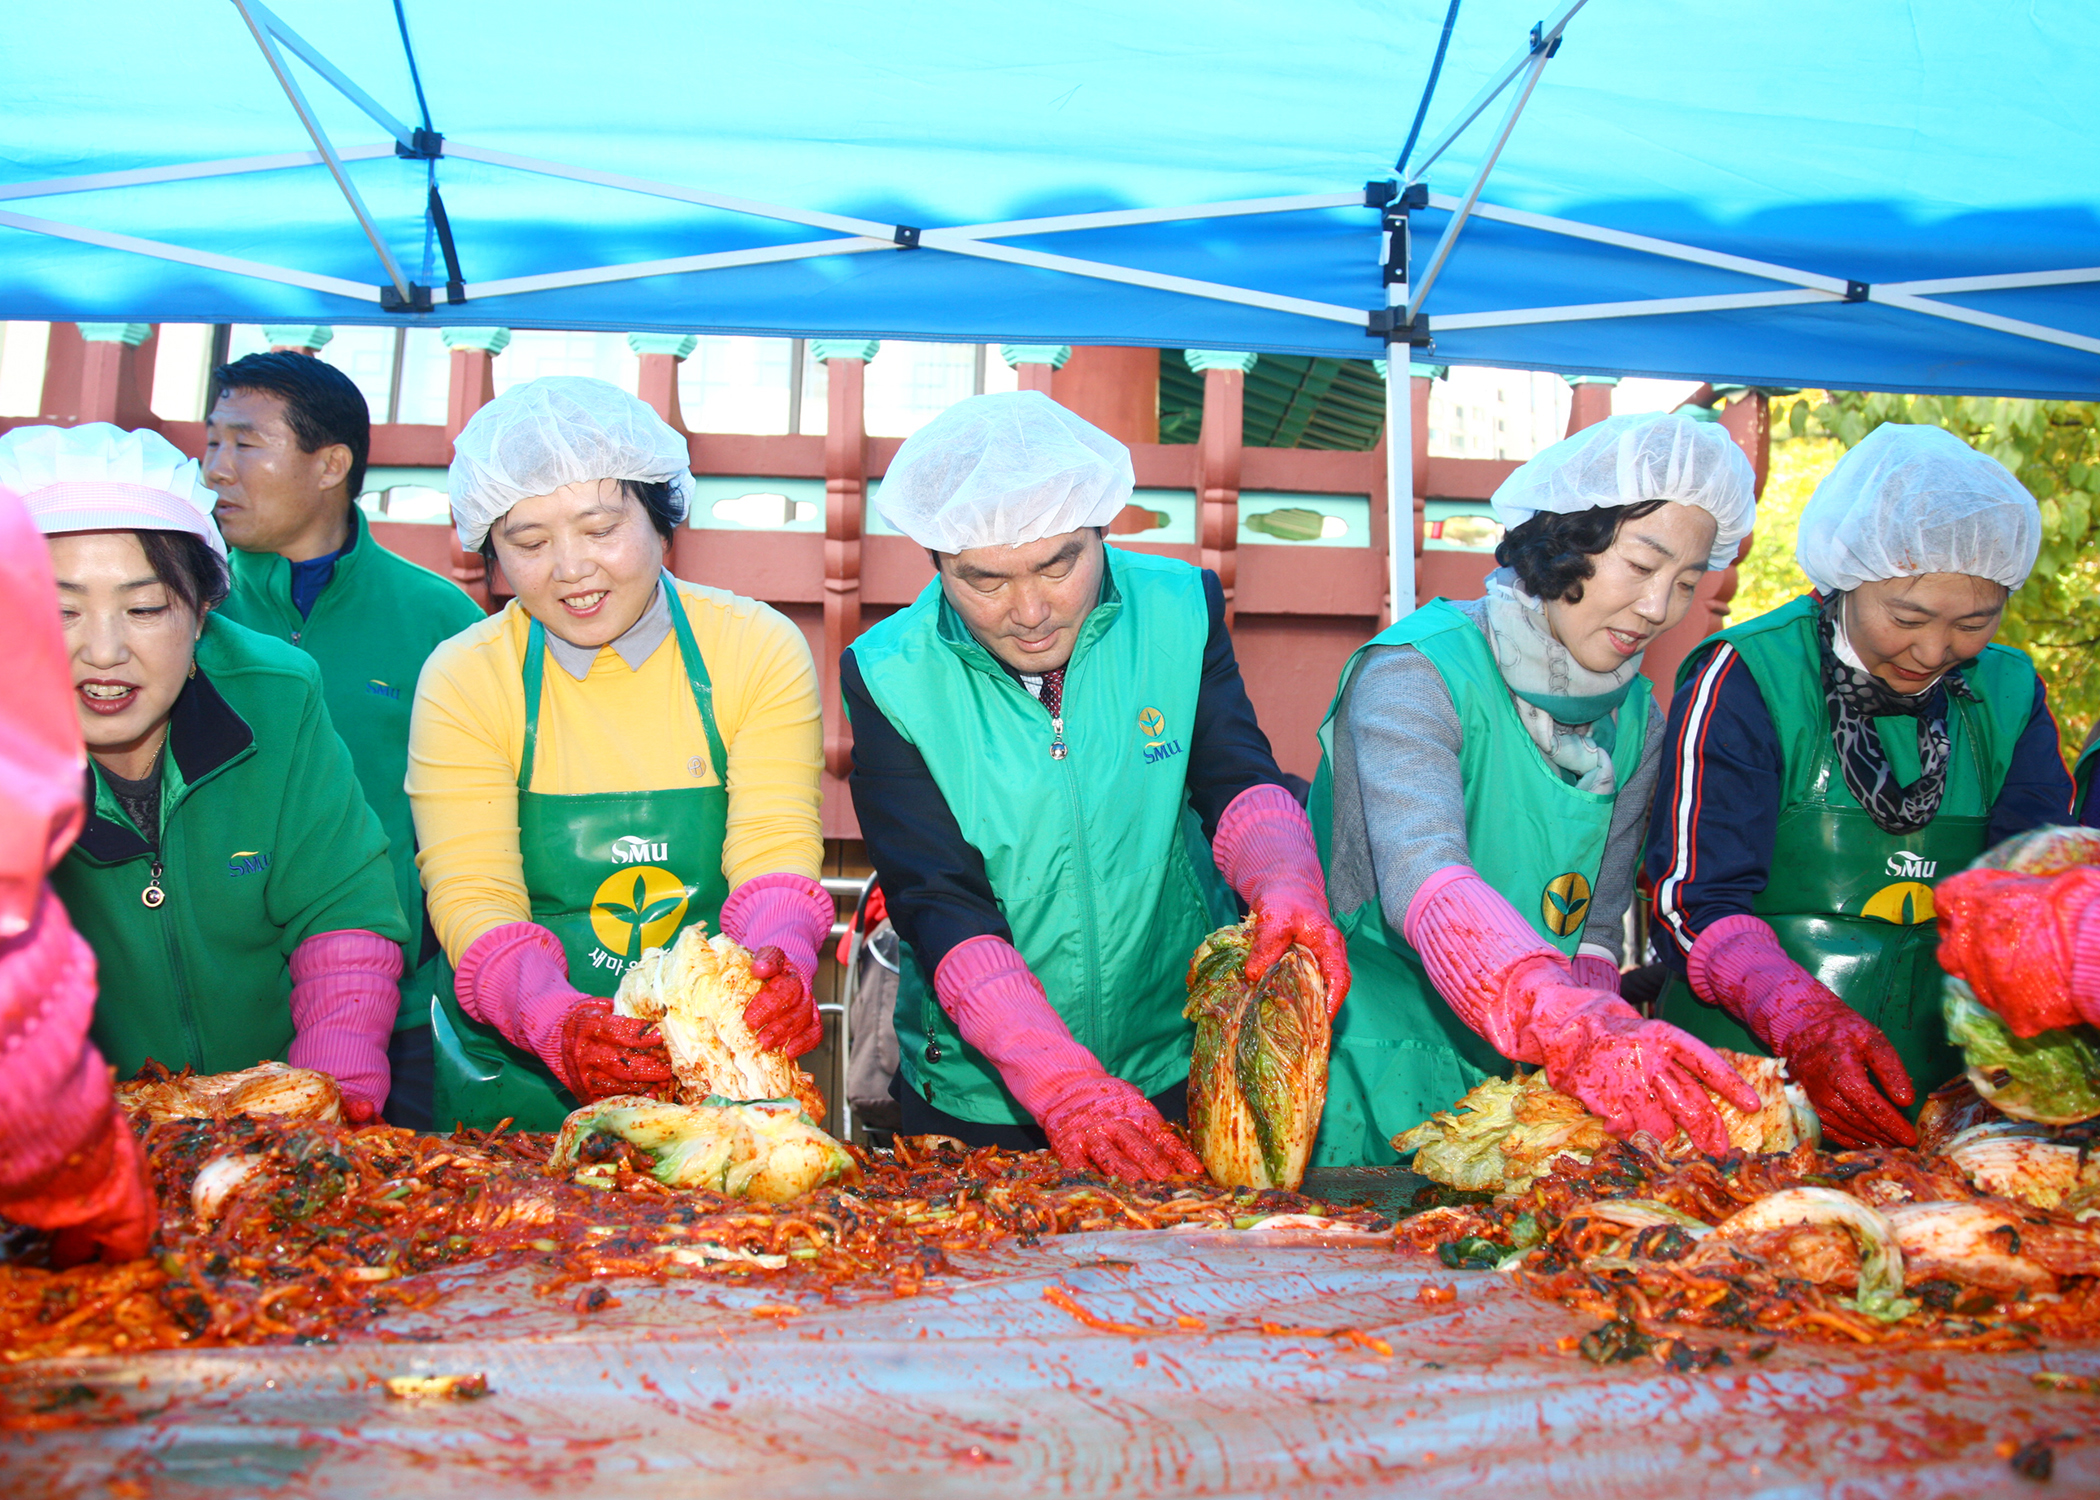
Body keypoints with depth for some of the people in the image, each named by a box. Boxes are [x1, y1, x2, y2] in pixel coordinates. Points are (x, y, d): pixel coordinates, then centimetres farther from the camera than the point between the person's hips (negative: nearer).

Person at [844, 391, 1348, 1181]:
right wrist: (1063, 1084, -32)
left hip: (1181, 1068, 1)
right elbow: (939, 907, -20)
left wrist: (1288, 887, -36)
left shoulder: (1181, 609, -8)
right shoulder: (888, 678, -14)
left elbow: (1239, 783, -13)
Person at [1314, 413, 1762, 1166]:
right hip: (1372, 1091, -5)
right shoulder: (1416, 671, -17)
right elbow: (1424, 882, -33)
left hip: (1518, 1075, 6)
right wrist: (1579, 1030, -46)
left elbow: (1596, 925, 4)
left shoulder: (1634, 718, 5)